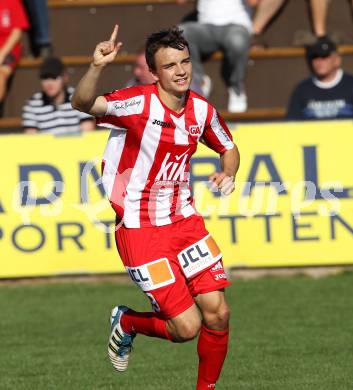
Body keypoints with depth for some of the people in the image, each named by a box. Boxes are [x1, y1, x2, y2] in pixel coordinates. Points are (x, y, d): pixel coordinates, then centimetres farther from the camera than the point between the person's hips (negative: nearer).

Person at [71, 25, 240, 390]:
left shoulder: (201, 109, 1)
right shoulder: (139, 102, -17)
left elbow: (228, 149, 21)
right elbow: (82, 103, -35)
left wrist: (227, 174, -1)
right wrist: (96, 67, -54)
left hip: (184, 220, 6)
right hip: (140, 231, -6)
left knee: (218, 314, -2)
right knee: (187, 326, -9)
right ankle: (127, 322, 22)